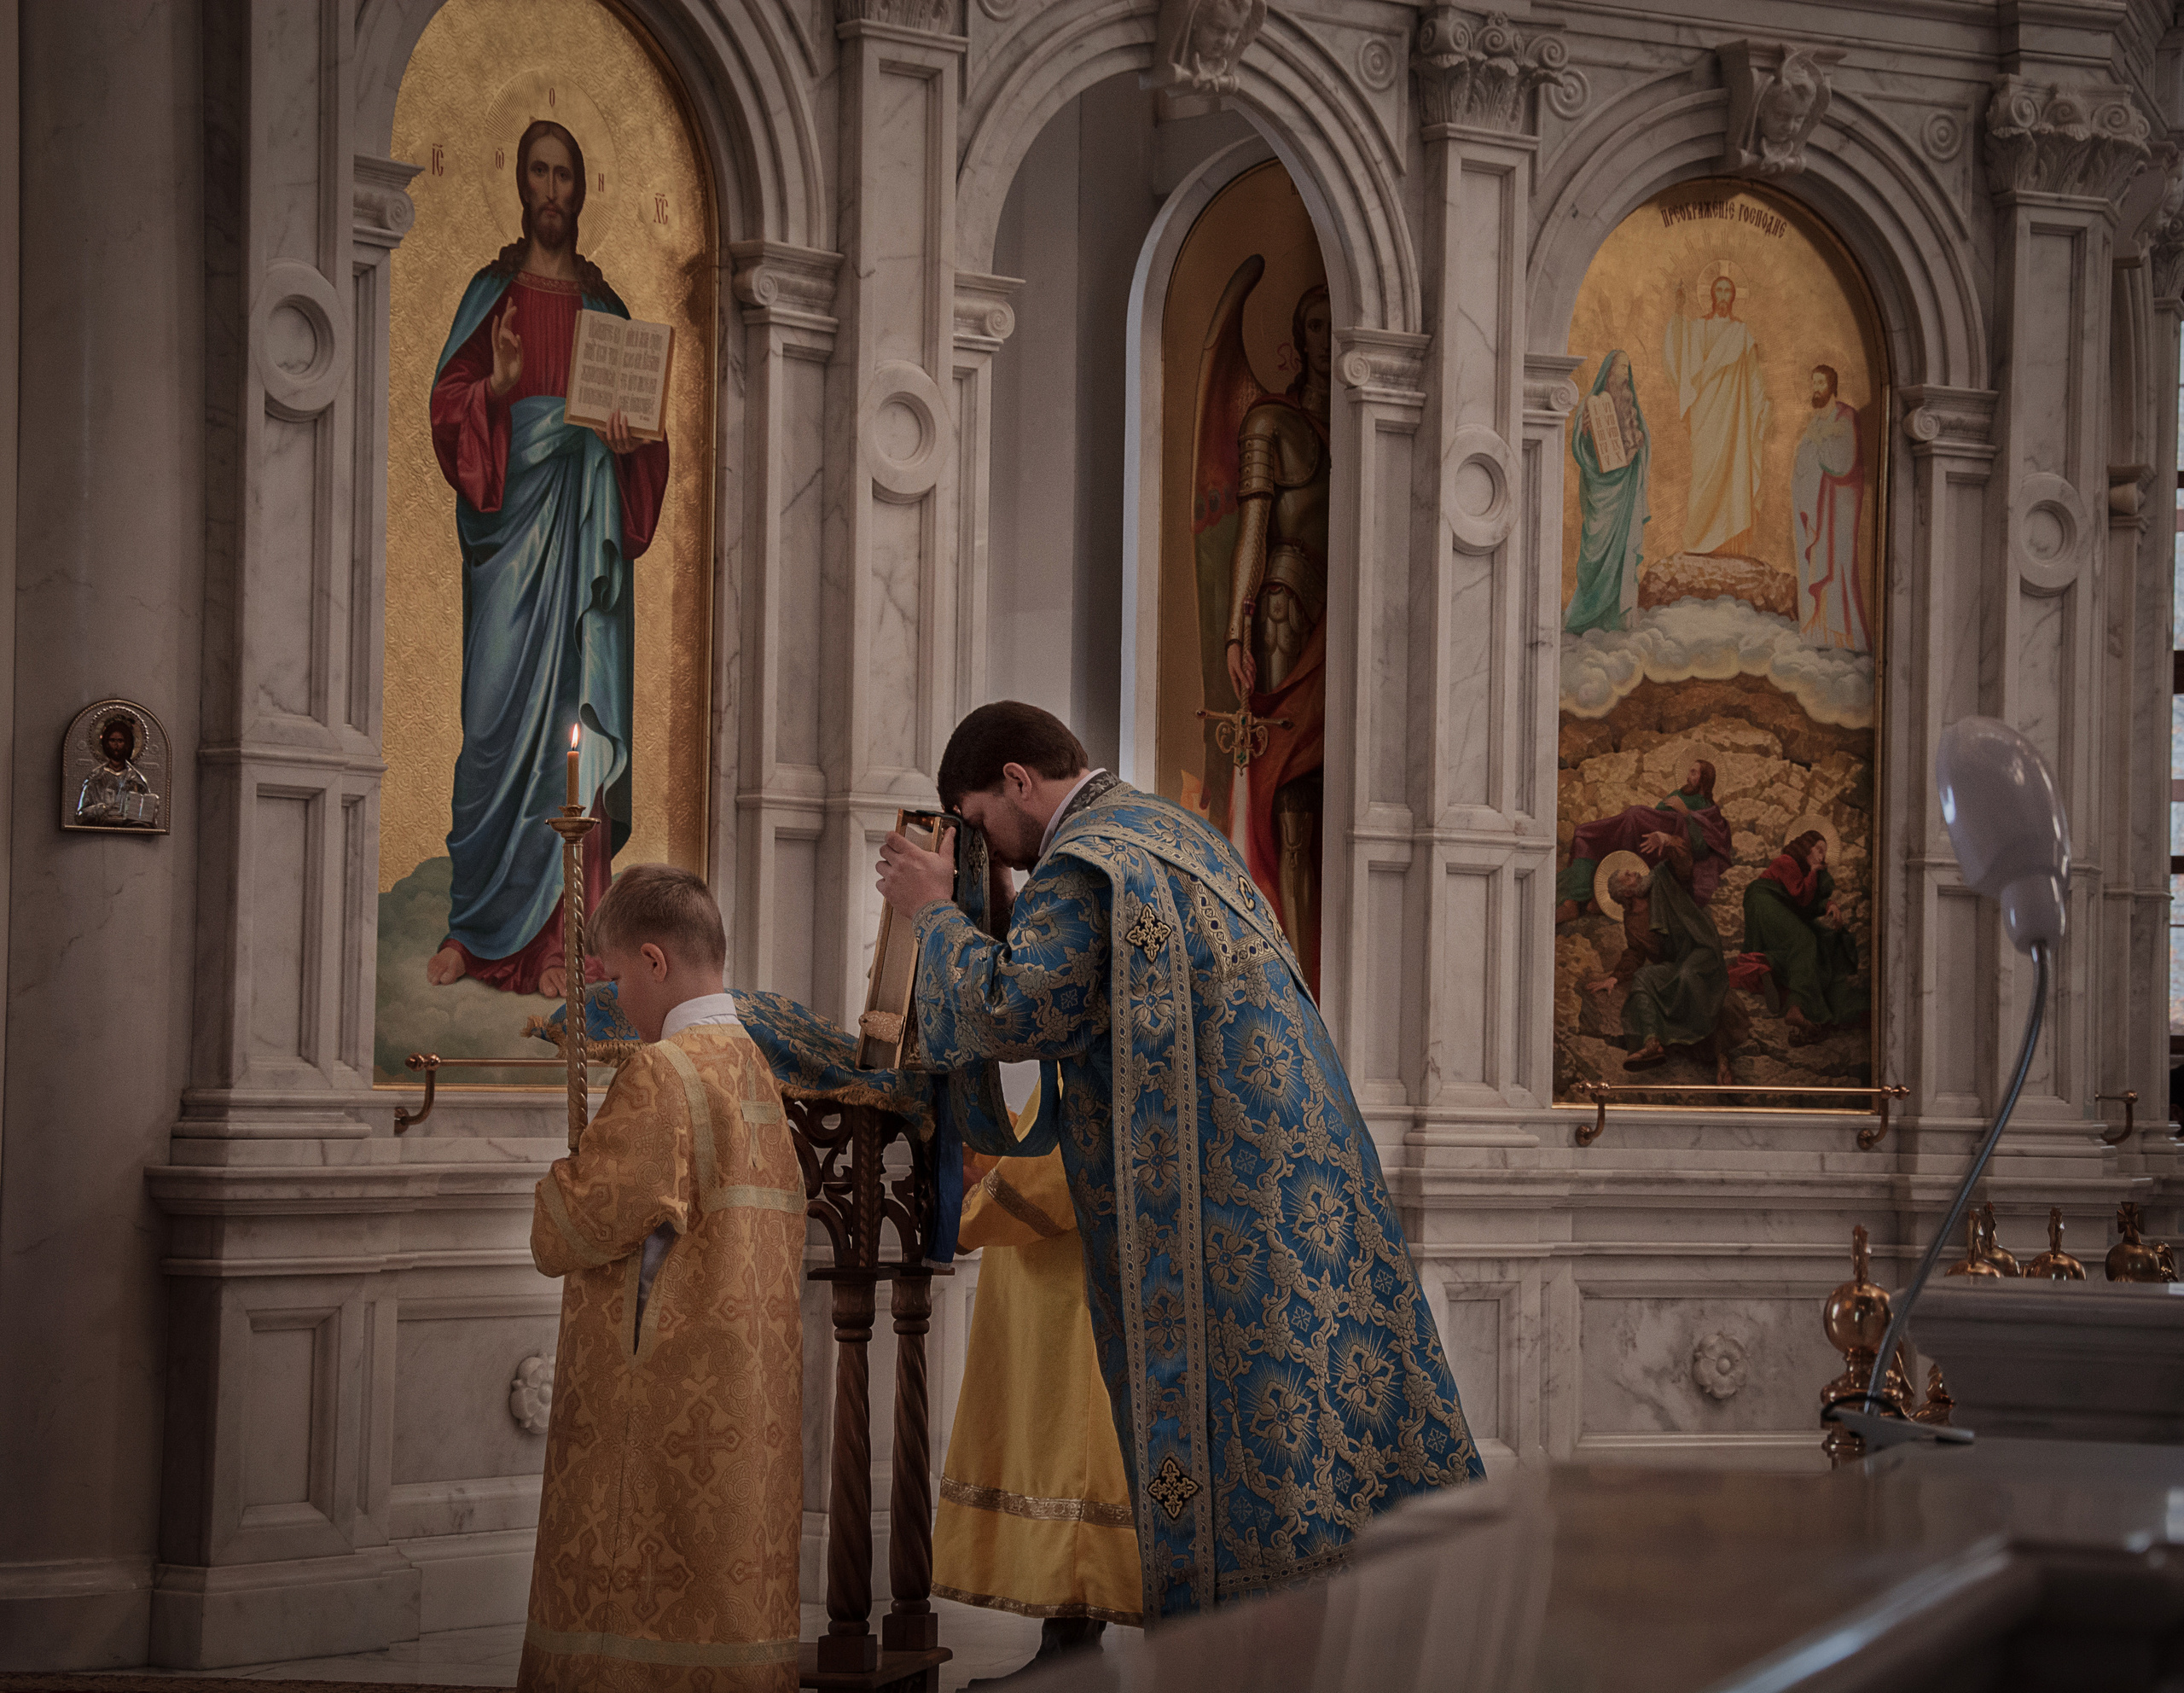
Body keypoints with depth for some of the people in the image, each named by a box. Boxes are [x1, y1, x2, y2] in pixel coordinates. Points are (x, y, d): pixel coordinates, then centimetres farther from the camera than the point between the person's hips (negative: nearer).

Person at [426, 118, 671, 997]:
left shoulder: (606, 305, 16)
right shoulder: (495, 292, 8)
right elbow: (449, 404, 1)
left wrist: (631, 439, -5)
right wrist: (497, 386, -19)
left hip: (586, 529, 3)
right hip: (512, 520, -3)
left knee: (583, 716, -3)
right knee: (501, 711, -8)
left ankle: (562, 940, -2)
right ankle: (475, 930, -3)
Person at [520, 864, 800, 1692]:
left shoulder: (662, 1075, -16)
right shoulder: (752, 1068, 12)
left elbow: (567, 1231, -17)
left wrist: (564, 1181, 5)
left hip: (660, 1397, -9)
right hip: (748, 1398, 9)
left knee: (643, 1609, -5)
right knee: (729, 1579, 10)